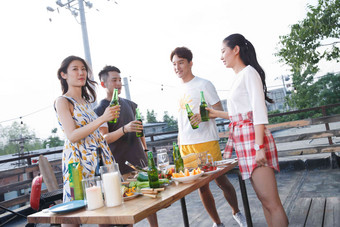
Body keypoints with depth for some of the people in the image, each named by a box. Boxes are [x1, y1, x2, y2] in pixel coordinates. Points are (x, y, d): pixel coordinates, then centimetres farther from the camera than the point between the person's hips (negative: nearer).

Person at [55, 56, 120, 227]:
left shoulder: (86, 101, 18)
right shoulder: (62, 101, -4)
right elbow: (72, 136, -17)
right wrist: (102, 119, -24)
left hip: (99, 159, 7)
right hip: (78, 160, -7)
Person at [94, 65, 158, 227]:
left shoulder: (129, 104, 14)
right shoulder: (100, 110, -5)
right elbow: (103, 138, -16)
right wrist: (124, 129, -31)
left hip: (140, 161, 6)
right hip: (122, 165, -6)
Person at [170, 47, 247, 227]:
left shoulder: (204, 84, -3)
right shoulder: (180, 89, 15)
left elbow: (219, 109, -5)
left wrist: (203, 115, -25)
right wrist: (179, 144, 16)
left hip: (206, 142, -5)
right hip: (186, 145, 5)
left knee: (221, 180, 3)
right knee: (201, 186, 9)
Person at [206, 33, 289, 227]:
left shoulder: (249, 72, -5)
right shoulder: (239, 77, 21)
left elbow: (259, 110, -15)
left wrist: (259, 146, -21)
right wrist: (218, 114, 28)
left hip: (253, 138, -9)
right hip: (243, 139, 9)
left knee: (271, 202, -7)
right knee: (265, 199, 13)